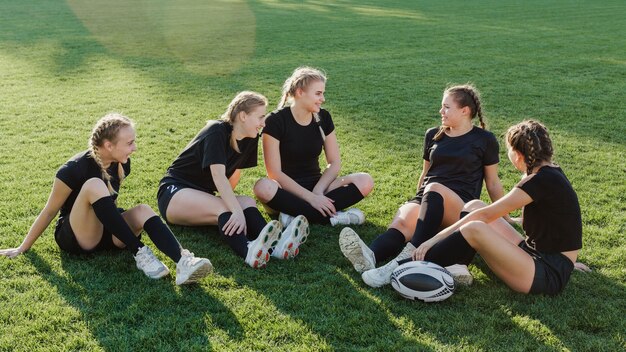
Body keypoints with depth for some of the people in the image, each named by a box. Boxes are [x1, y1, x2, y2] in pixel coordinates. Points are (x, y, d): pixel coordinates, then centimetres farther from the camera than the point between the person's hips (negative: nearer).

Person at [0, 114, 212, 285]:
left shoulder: (121, 164, -3)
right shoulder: (75, 169, -20)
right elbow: (49, 211, -10)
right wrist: (23, 248, -3)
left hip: (104, 233, 5)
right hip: (74, 238, -5)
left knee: (142, 211, -26)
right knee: (94, 185, -33)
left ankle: (183, 262, -49)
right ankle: (140, 254, -35)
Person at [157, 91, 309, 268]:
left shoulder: (250, 139, 1)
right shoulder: (217, 131, -21)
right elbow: (219, 176, -32)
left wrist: (227, 197, -6)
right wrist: (237, 211, -42)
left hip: (204, 195, 6)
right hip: (174, 191, -6)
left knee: (248, 202, -22)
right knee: (223, 208, -34)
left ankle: (273, 243, -50)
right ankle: (249, 251, -63)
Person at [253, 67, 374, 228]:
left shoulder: (323, 118, 0)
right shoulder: (276, 121, -13)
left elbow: (334, 163, 1)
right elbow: (275, 173, -17)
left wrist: (318, 191, -17)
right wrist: (310, 197, -24)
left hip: (316, 185, 4)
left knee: (365, 181, -20)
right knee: (263, 187, -39)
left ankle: (296, 214, -27)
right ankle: (332, 217, -32)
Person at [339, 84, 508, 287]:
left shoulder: (484, 140, 9)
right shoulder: (433, 135, 19)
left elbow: (493, 183, 14)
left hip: (461, 208, -3)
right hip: (426, 198, 3)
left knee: (434, 189, -39)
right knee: (401, 222, -34)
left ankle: (403, 261, -55)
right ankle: (369, 257, -66)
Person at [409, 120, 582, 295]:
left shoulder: (542, 180, -18)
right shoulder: (551, 172, 8)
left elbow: (486, 215, -20)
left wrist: (436, 238, -18)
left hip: (549, 274, -10)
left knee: (474, 229, -28)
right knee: (475, 206, 4)